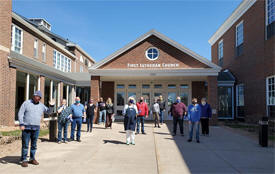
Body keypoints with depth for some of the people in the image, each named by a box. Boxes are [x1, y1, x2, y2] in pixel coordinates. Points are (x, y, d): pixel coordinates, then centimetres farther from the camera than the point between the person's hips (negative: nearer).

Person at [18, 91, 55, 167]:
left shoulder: (41, 105, 12)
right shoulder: (26, 103, 1)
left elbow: (49, 112, 15)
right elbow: (20, 114, -3)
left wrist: (51, 106, -3)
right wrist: (21, 124, -12)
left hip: (36, 128, 4)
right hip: (26, 127, -4)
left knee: (34, 145, 10)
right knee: (25, 144, 0)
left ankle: (32, 159, 22)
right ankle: (24, 160, 9)